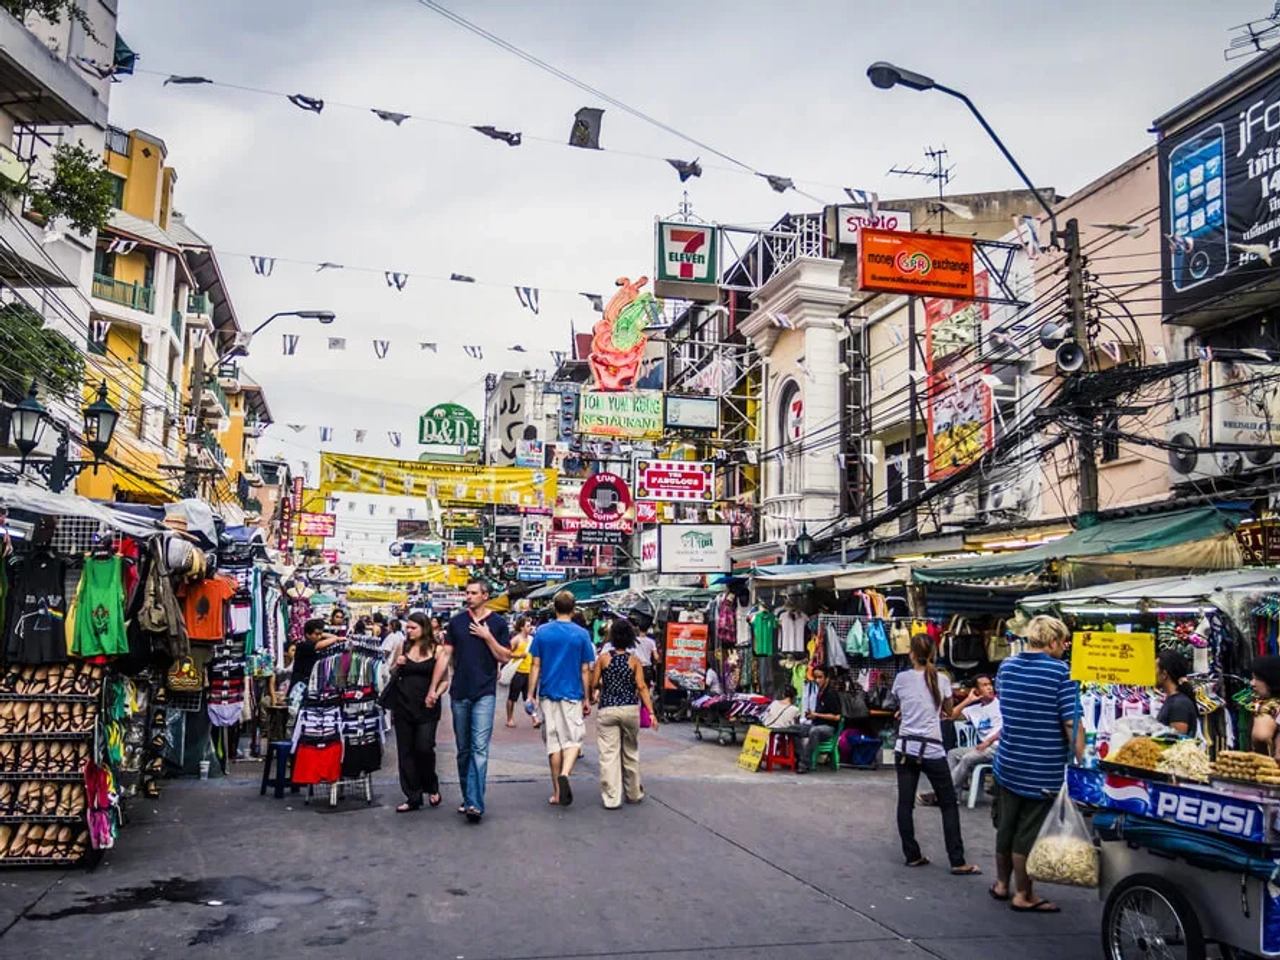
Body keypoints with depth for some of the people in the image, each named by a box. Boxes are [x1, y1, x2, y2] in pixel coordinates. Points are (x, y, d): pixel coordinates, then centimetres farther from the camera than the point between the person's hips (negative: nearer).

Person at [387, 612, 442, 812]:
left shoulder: (435, 650, -1)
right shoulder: (402, 646, 6)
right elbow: (392, 674, 16)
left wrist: (435, 693, -14)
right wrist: (397, 665, -5)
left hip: (427, 708, -3)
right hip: (403, 706, 3)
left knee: (424, 748, -10)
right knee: (405, 752, 5)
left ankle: (432, 787, 17)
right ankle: (413, 797, 15)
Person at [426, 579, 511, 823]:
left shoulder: (498, 623, 1)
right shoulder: (456, 621, 6)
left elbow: (505, 657, 0)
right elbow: (445, 655, 7)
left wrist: (488, 637, -11)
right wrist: (433, 688, 3)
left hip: (485, 693, -3)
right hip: (459, 693, 3)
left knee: (479, 748, -12)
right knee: (463, 749, 11)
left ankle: (475, 804, -16)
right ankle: (467, 798, 23)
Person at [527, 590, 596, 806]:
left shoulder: (542, 632, 0)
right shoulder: (581, 634, -4)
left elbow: (535, 666, 0)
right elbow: (585, 670, -1)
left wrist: (531, 694, 6)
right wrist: (586, 698, 7)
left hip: (548, 694, 2)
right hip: (572, 695, -2)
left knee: (553, 742, 9)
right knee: (573, 739, 6)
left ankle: (558, 792, 13)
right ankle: (565, 773, -22)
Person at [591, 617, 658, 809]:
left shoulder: (603, 657, -2)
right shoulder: (634, 660, -1)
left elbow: (593, 685, -1)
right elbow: (642, 687, -7)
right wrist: (651, 712, -6)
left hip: (607, 710, -1)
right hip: (630, 709, 1)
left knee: (609, 754, 0)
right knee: (631, 753, 16)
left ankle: (611, 798, -3)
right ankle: (633, 793, 27)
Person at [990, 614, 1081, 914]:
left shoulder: (1006, 666, 3)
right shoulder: (1061, 672, -16)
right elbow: (1071, 724, -19)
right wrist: (1081, 763, -11)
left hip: (1008, 763, 6)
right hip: (1043, 769, -5)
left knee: (1006, 826, 19)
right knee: (1028, 832, 5)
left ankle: (1002, 884, 33)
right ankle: (1023, 895, 17)